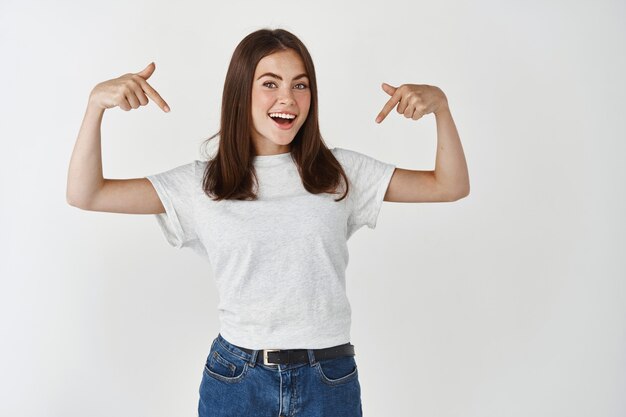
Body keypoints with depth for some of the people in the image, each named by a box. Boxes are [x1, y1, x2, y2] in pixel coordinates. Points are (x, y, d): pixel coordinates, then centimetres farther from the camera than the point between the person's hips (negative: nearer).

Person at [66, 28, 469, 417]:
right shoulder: (202, 183, -1)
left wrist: (439, 104, -11)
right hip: (236, 378, 0)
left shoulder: (339, 172, 2)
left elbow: (450, 186, 3)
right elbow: (85, 195, -3)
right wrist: (98, 102, -15)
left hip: (330, 380, 1)